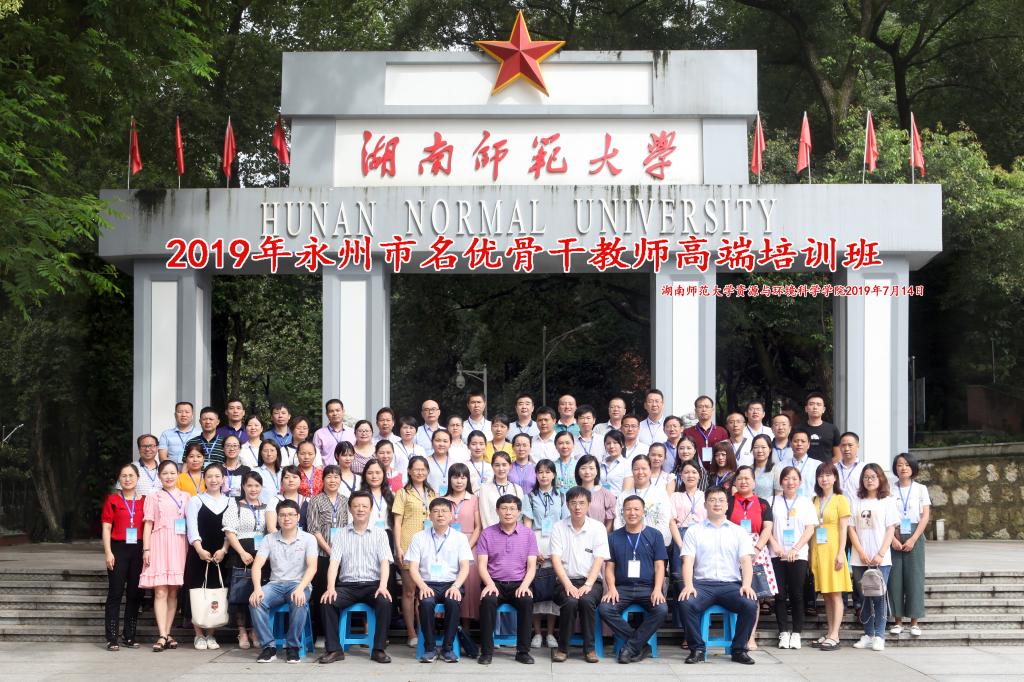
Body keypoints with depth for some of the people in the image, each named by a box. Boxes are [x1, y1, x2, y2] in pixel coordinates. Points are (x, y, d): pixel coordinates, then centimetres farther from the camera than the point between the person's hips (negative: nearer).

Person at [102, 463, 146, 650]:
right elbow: (106, 528, 0)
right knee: (115, 593, -4)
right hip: (118, 549, -3)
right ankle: (112, 638, -2)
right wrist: (108, 552, -9)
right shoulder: (113, 500, 2)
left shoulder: (144, 501, 9)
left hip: (138, 550, 3)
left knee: (135, 593, 7)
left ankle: (129, 636, 15)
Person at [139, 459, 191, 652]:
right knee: (160, 592, -9)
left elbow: (191, 523, 12)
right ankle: (162, 636, -13)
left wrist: (192, 548, 3)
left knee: (173, 592, 4)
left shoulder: (185, 497, 13)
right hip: (159, 544, -2)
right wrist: (146, 549, -4)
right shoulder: (153, 498, 9)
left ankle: (167, 633, 9)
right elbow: (148, 525, 5)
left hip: (179, 547, 2)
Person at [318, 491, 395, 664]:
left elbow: (385, 562, -2)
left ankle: (379, 649, -22)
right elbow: (334, 562, -1)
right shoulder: (340, 535, 11)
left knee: (385, 602, -32)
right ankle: (334, 649, -18)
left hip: (372, 584, -1)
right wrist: (331, 588, -18)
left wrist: (383, 586, -21)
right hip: (347, 585, 1)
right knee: (327, 602, -27)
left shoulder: (380, 534, 9)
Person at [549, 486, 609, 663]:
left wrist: (588, 585, -18)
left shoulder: (598, 527, 4)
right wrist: (568, 585, -18)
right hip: (565, 581, 0)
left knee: (587, 600, -32)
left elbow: (599, 560, -4)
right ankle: (563, 648, -14)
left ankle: (589, 648, -15)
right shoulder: (559, 528, 4)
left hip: (591, 581, 0)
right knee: (570, 602, -32)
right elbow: (555, 559, -4)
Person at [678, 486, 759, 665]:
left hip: (731, 584, 1)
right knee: (687, 603, -32)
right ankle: (697, 649, -15)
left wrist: (746, 585, -15)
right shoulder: (694, 532, 12)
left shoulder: (739, 532, 14)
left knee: (750, 604, -29)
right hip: (702, 584, -1)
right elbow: (688, 561, 1)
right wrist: (688, 585, -17)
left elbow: (746, 561, 4)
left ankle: (739, 649, -10)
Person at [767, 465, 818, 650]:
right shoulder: (773, 501, 10)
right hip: (777, 555, 1)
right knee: (780, 595, -1)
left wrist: (796, 549, -9)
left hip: (798, 556, -1)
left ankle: (796, 633, 6)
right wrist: (774, 544, -10)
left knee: (796, 594, -1)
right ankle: (783, 632, 6)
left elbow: (810, 529, 2)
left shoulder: (805, 502, 9)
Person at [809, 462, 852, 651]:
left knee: (835, 593, -4)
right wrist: (811, 553, 7)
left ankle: (834, 636, -5)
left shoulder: (840, 499, -1)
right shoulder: (815, 500, 13)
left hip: (832, 550, -5)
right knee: (825, 594, 8)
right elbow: (810, 527, 13)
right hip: (817, 550, 5)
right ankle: (830, 633, 12)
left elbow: (843, 529, -5)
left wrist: (841, 553, -12)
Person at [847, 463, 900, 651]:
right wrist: (861, 553, -6)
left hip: (881, 559, -3)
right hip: (860, 558, 3)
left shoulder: (888, 501, 4)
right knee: (864, 597, 5)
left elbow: (890, 530, -1)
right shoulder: (856, 502, 11)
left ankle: (879, 636, -3)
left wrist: (880, 554, -10)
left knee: (879, 596, -7)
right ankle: (868, 634, 12)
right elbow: (852, 529, 6)